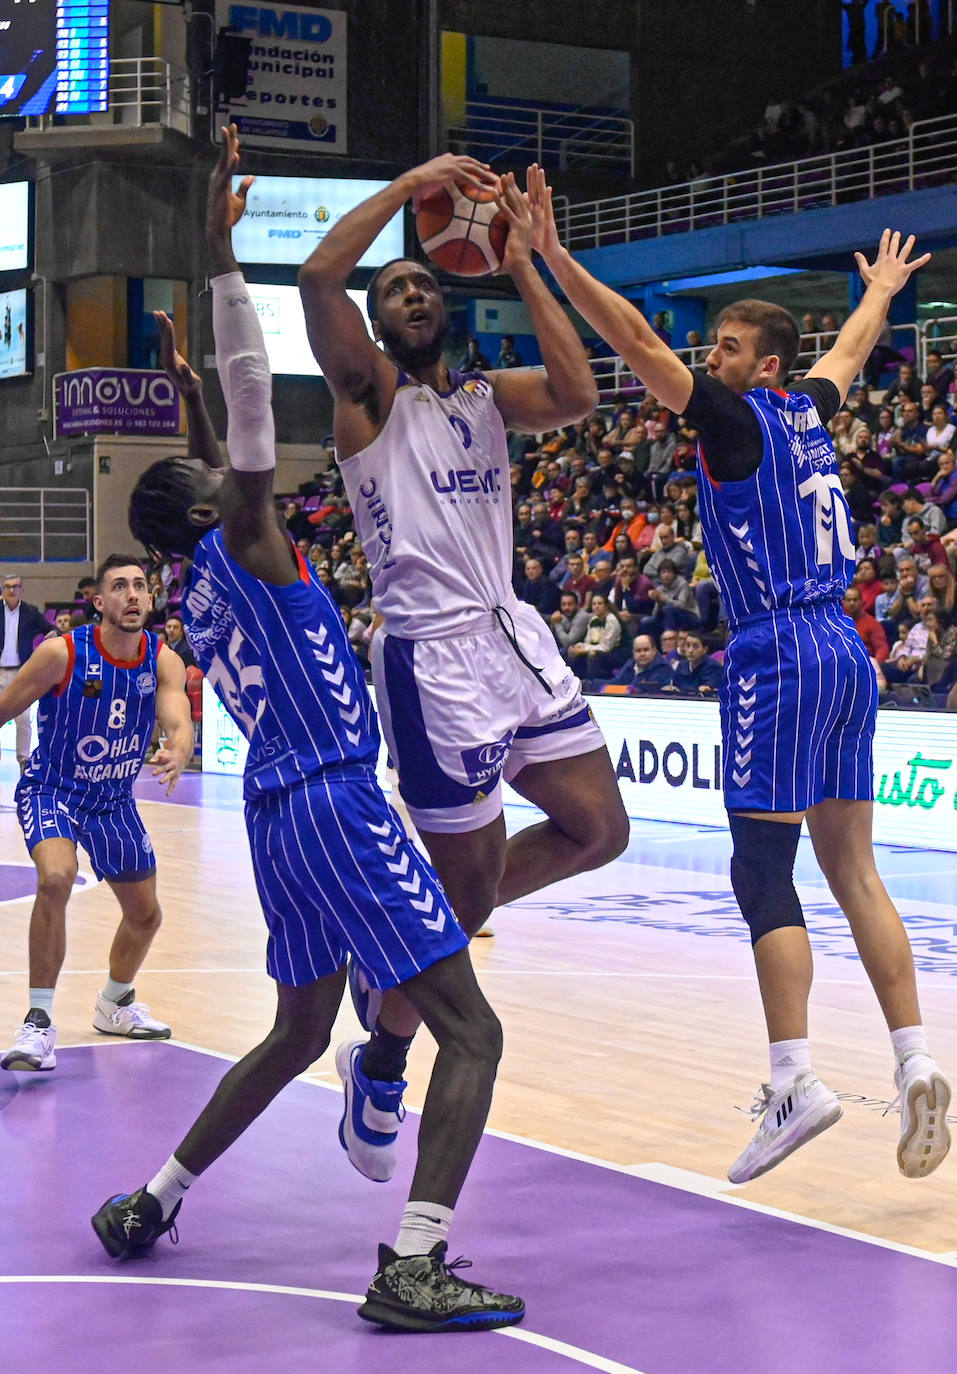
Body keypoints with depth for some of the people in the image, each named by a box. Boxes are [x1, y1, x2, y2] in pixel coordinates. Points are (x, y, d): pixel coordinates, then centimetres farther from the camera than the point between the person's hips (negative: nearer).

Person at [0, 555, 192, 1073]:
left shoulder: (163, 662, -13)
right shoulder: (62, 653, -22)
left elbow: (179, 723, -28)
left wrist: (177, 755, -51)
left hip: (114, 799, 5)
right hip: (50, 790, -5)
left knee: (145, 915, 16)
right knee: (56, 877, -34)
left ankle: (114, 1005, 46)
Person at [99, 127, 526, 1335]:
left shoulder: (203, 580, 13)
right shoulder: (244, 544, -8)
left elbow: (216, 470, 35)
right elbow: (254, 402, -18)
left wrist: (184, 394, 39)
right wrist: (219, 255, -20)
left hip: (279, 814, 9)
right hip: (334, 805, -9)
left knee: (297, 1034, 25)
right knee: (471, 1029, -8)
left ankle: (150, 1202, 27)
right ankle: (412, 1268, -19)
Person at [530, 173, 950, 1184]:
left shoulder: (736, 418, -6)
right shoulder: (808, 413, 15)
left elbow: (635, 341, -14)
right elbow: (850, 350, 37)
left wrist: (551, 256, -16)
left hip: (779, 656, -8)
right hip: (845, 654, 8)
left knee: (763, 874, -7)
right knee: (852, 869, 9)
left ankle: (793, 1080, -14)